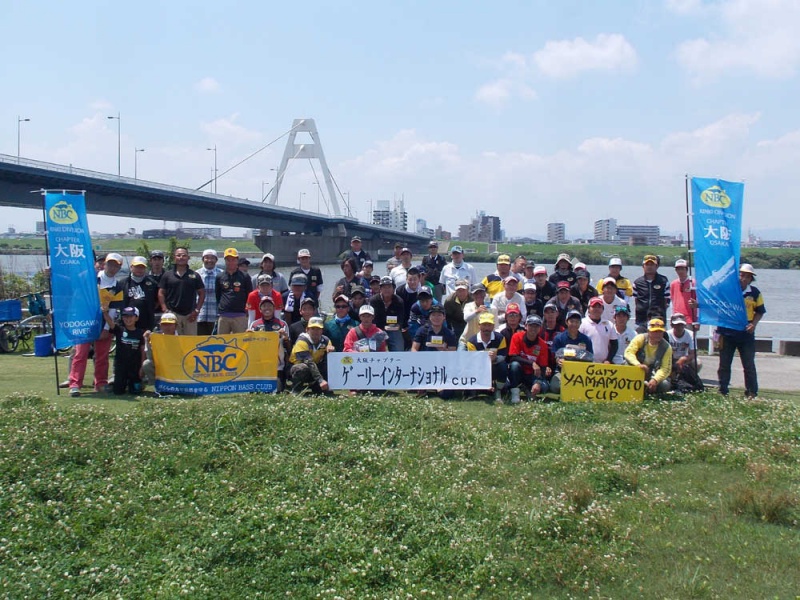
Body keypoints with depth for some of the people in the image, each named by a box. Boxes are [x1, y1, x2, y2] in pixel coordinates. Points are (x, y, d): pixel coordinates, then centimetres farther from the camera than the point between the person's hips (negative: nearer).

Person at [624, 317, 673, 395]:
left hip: (654, 374, 1)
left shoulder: (666, 347, -13)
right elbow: (628, 353, -26)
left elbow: (666, 368, -19)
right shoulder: (640, 339, -15)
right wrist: (638, 364, -45)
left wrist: (655, 380, -36)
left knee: (665, 385, -26)